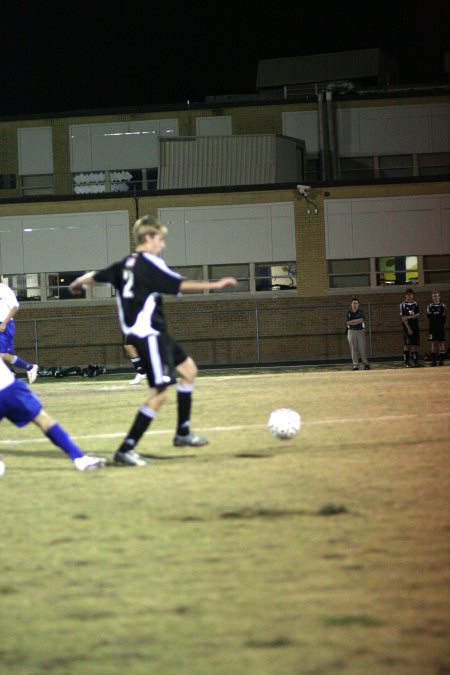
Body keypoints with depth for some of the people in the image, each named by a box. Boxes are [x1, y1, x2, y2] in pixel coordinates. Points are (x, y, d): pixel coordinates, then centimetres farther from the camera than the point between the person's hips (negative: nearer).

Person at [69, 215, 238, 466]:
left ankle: (183, 433, 29)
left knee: (188, 369, 22)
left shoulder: (126, 264, 11)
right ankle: (126, 449, -12)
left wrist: (78, 283, 45)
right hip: (148, 334, -10)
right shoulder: (150, 264, -13)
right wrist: (214, 285, -22)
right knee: (161, 392, -11)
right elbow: (180, 285, -23)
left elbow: (95, 276, 24)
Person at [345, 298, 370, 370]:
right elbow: (347, 323, -6)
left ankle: (366, 364, -4)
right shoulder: (348, 313, 7)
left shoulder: (361, 312, 6)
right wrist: (358, 320, -7)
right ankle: (355, 365, -2)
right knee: (353, 349, -2)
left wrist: (352, 322, -10)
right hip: (351, 331, 1)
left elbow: (362, 321, -10)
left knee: (362, 348, -6)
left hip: (360, 331, -1)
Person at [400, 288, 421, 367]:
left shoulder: (415, 304, 9)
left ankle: (415, 361, 8)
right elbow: (403, 318, -9)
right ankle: (406, 362, -1)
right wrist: (408, 328, -15)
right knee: (407, 344, -5)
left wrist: (410, 317, -16)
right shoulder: (403, 305, -5)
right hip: (407, 327, -4)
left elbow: (418, 314, 1)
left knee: (415, 344, 5)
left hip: (415, 327, 4)